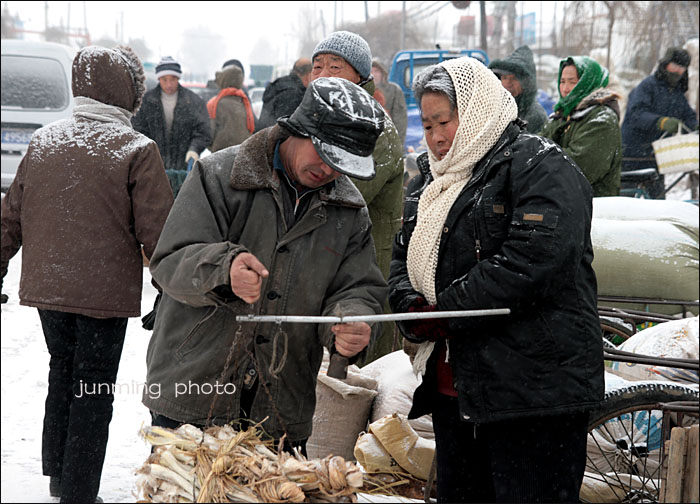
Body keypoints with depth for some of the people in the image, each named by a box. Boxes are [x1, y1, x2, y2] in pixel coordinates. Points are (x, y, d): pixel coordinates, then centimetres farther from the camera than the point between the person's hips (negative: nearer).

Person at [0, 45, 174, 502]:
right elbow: (157, 233, -13)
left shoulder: (44, 141, 2)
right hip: (105, 292, -5)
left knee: (62, 375, 23)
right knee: (93, 392, 6)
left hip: (47, 288, 5)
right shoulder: (138, 151, -13)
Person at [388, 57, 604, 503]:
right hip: (454, 390, 8)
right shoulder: (432, 178, 19)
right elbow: (405, 255, 18)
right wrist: (411, 306, -5)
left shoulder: (540, 168, -9)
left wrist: (444, 312, -17)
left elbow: (528, 263, -22)